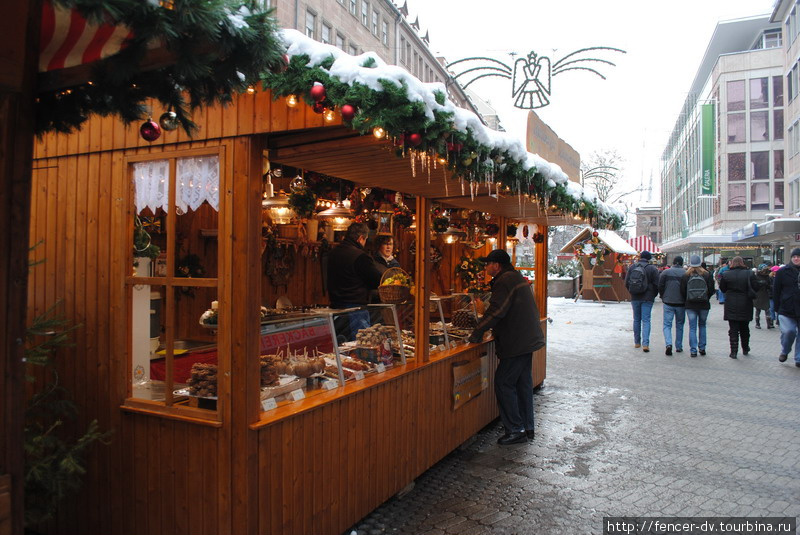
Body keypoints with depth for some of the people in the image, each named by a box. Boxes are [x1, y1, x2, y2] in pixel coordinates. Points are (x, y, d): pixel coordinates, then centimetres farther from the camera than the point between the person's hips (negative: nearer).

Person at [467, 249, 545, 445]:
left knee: (503, 384, -4)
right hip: (527, 340, 10)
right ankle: (527, 428, 24)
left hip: (517, 344, -10)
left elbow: (496, 312, -22)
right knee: (523, 384, 15)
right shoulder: (516, 277, 16)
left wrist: (476, 334, -14)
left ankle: (516, 431, 2)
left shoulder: (506, 280, -16)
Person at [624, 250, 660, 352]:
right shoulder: (653, 268, -6)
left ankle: (637, 342, 19)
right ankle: (645, 344, -11)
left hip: (635, 298, 3)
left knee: (636, 320, 13)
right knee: (646, 320, -2)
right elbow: (656, 285, -7)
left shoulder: (632, 267, 2)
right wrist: (653, 295, 8)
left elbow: (626, 283, 3)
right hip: (647, 298, -3)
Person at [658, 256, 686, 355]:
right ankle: (679, 346, 21)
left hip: (668, 303, -1)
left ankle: (668, 344, -18)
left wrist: (662, 297, 12)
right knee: (679, 325, 15)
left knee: (667, 324, 2)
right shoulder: (686, 273, -4)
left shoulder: (665, 272, -4)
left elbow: (660, 286, -3)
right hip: (681, 303, 1)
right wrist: (686, 299, 14)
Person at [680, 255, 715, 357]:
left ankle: (693, 350, -2)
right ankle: (702, 348, 17)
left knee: (692, 328, 2)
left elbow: (682, 291, -4)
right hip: (704, 305, 1)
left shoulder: (685, 276, -6)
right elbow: (711, 290, -2)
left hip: (690, 305, -1)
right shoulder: (707, 275, -4)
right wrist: (706, 299, 15)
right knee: (702, 326, 16)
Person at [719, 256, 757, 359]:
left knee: (733, 329, 2)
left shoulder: (726, 274, -8)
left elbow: (722, 289, 2)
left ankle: (734, 351, -2)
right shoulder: (750, 274, -6)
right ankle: (745, 349, 32)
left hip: (731, 307, -2)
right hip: (745, 306, 2)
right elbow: (755, 289, -2)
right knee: (744, 328, 18)